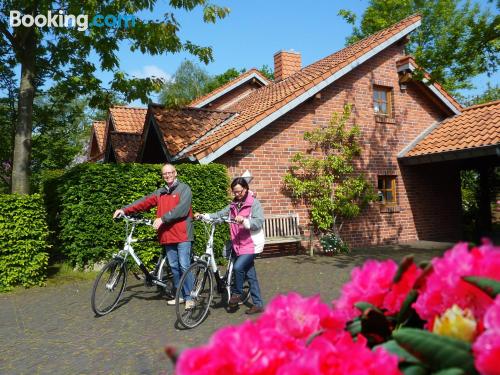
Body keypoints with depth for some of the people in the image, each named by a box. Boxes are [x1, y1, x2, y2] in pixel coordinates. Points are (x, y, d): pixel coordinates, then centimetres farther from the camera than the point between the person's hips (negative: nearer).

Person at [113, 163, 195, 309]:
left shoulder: (184, 189, -2)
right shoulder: (160, 193, 17)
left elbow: (182, 208, -16)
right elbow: (144, 202, 9)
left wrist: (163, 218, -22)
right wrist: (124, 210, -2)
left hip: (182, 234, -6)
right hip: (167, 236, 6)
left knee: (184, 266, -8)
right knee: (174, 266, 10)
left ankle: (189, 297, 2)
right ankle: (180, 295, 21)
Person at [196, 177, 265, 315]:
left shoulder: (254, 203, -8)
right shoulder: (233, 205, 11)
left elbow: (259, 222, -19)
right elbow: (220, 214, 4)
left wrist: (244, 220, -34)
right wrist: (203, 215, -7)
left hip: (251, 244, -6)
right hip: (239, 245, 6)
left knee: (238, 267, -22)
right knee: (251, 275, 10)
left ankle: (237, 293, 4)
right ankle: (258, 304, 19)